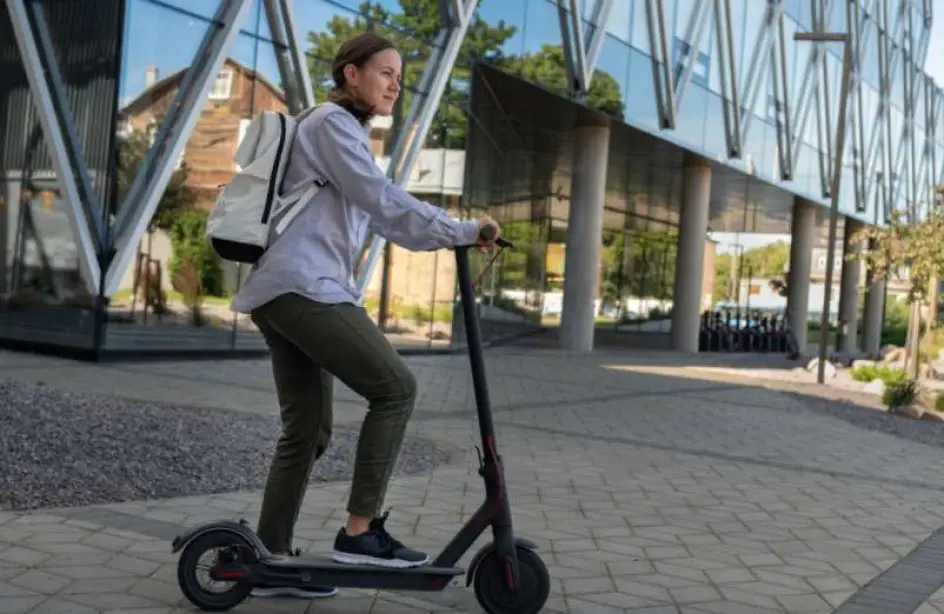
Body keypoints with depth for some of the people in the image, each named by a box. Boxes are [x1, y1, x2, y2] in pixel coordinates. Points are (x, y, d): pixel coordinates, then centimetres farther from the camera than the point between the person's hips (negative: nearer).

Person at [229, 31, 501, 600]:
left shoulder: (344, 132, 29)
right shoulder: (331, 122, -3)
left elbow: (377, 215, 24)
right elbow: (384, 201, -15)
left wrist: (453, 236, 14)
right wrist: (462, 230, -11)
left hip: (287, 291, 10)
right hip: (302, 286, -10)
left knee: (308, 429, 8)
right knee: (395, 387, -12)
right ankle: (360, 531, -8)